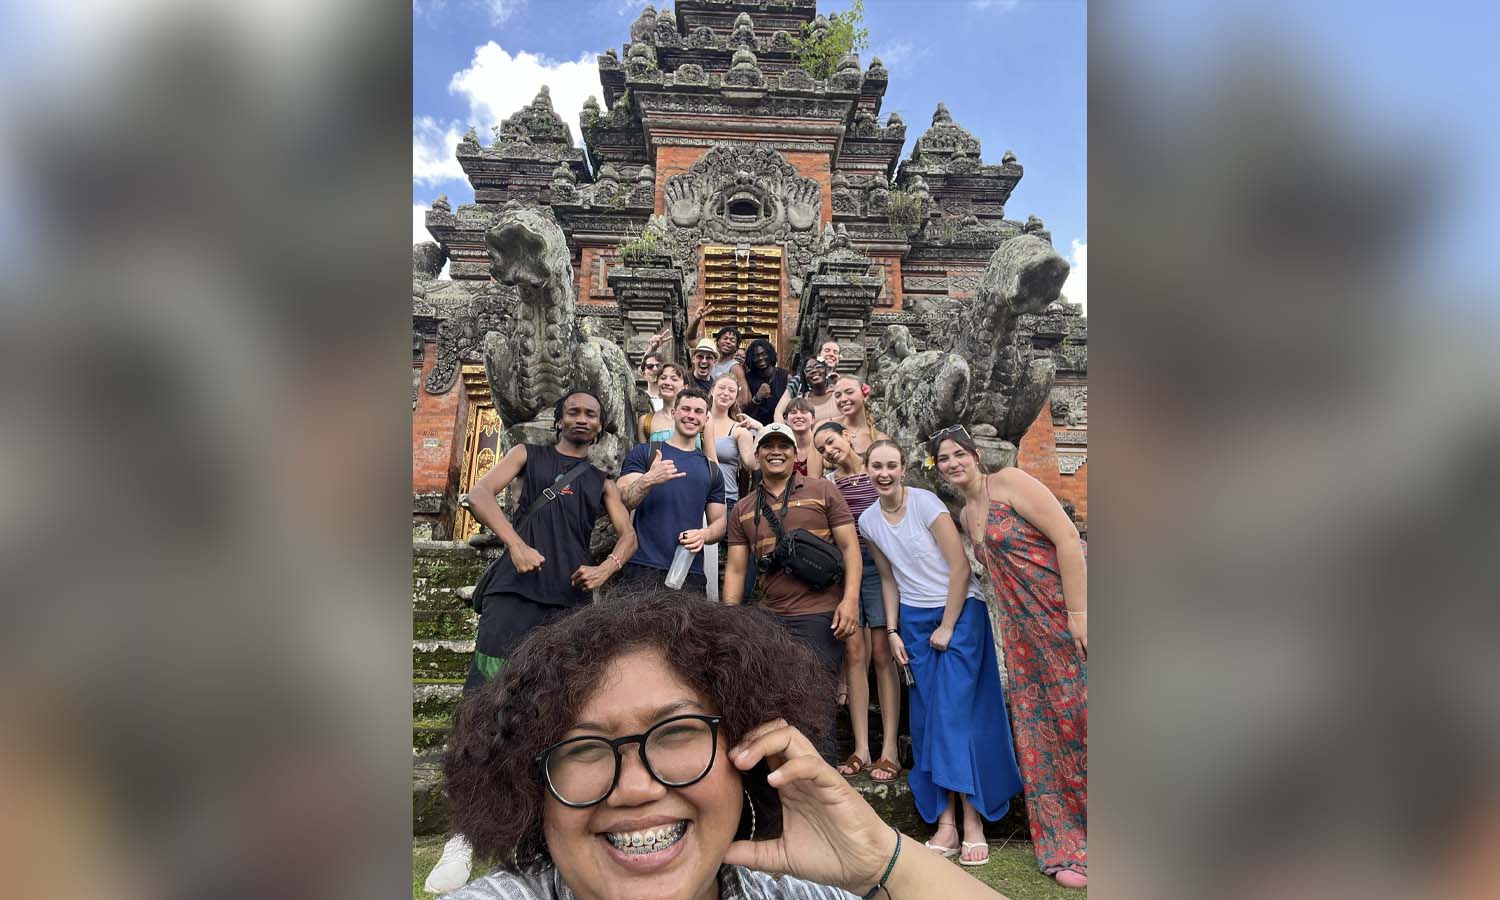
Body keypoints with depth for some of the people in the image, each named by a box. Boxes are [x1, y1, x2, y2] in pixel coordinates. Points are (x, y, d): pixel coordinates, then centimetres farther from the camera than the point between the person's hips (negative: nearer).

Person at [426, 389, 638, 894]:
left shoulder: (602, 483, 21)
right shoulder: (529, 455, 15)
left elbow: (628, 534, 12)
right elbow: (480, 495, 0)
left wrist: (604, 570, -9)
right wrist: (516, 544, -14)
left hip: (571, 601, 3)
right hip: (515, 589, -2)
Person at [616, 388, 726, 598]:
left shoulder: (711, 469, 16)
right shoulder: (643, 453, 6)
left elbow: (719, 521, 16)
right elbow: (621, 503, -4)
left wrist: (704, 535, -7)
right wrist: (648, 480, -23)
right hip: (642, 568, -3)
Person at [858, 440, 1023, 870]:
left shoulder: (926, 502, -15)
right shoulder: (868, 521, 2)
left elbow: (960, 566, -14)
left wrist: (948, 627, -12)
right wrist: (893, 631, 5)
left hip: (960, 610, -5)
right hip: (914, 620, 5)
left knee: (954, 712, -9)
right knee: (927, 717, 2)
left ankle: (973, 823, 1)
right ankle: (945, 823, 8)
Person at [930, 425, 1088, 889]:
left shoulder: (1008, 481, -7)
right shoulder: (965, 515, 15)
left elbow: (1067, 537, -15)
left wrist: (1078, 612, -19)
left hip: (1069, 611, -7)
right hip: (1023, 628, 7)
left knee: (1077, 714, -4)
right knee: (1040, 728, 7)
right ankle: (1068, 847, 17)